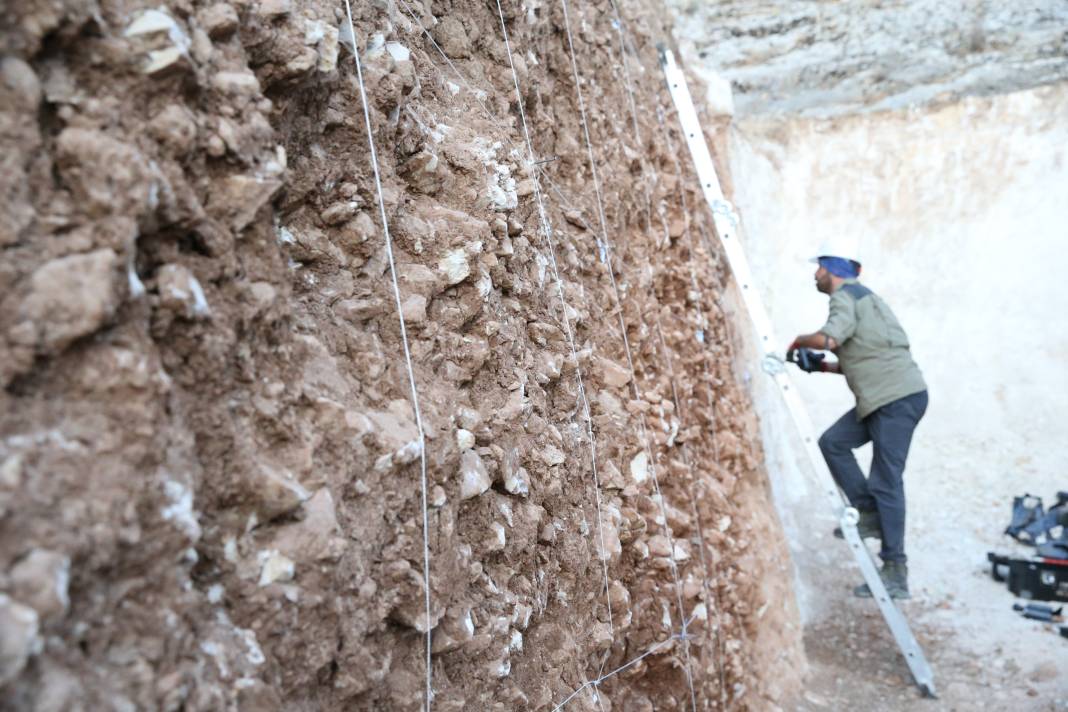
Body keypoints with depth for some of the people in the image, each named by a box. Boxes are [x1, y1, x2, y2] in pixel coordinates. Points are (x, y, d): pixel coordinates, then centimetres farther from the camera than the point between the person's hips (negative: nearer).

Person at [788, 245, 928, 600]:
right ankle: (868, 512, 12)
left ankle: (895, 570, -2)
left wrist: (799, 341, -8)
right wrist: (824, 366, 16)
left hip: (899, 398, -10)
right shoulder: (860, 296, 23)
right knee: (833, 442, 11)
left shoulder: (845, 296, -8)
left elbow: (829, 338, -28)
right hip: (884, 398, 10)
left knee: (885, 482, -8)